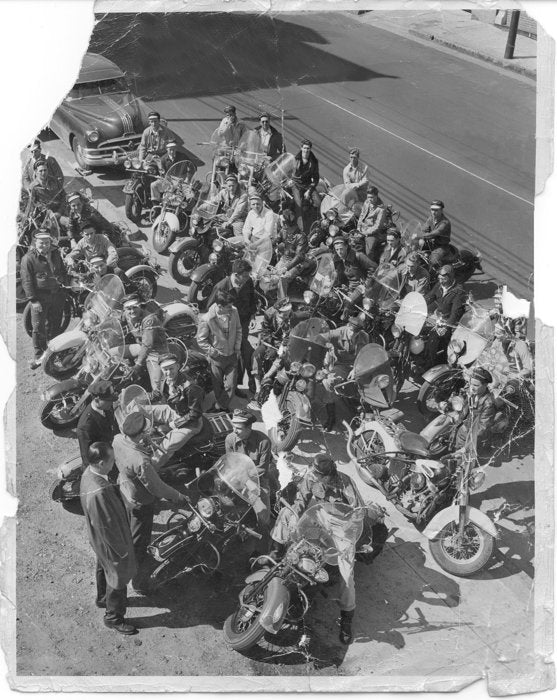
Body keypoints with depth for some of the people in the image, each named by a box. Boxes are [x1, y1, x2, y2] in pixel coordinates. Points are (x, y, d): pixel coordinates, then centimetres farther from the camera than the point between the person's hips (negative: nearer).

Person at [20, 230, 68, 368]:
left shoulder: (55, 253, 8)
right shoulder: (28, 258, -11)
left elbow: (63, 270, 24)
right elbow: (27, 281, -12)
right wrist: (33, 300, -17)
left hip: (57, 295, 6)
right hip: (40, 297, -5)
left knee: (55, 325, 16)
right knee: (38, 327, -4)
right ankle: (39, 355, 7)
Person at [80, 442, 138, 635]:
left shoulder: (89, 472, -14)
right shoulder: (98, 493, -41)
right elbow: (106, 526, -30)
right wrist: (122, 550, -18)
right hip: (110, 541, -9)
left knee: (104, 568, 33)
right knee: (118, 577, 15)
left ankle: (103, 598, 59)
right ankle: (113, 618, 38)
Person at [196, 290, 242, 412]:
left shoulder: (233, 311, -13)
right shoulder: (207, 320, -25)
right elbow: (201, 341, -12)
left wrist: (237, 347, 1)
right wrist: (215, 353, -13)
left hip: (232, 355, 3)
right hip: (217, 358, -3)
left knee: (230, 385, 6)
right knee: (218, 386, 13)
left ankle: (220, 407, 29)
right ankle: (222, 406, 38)